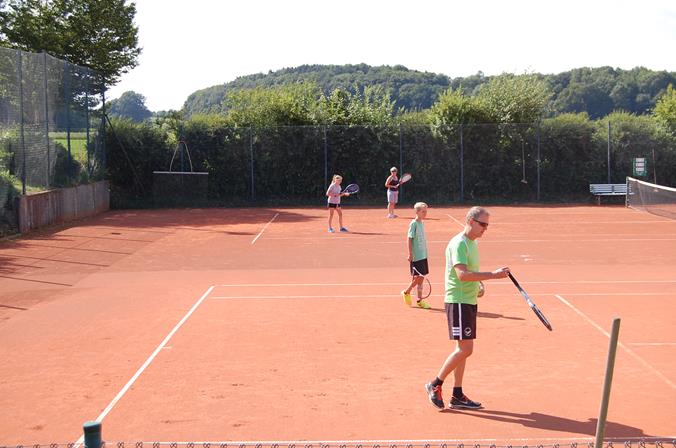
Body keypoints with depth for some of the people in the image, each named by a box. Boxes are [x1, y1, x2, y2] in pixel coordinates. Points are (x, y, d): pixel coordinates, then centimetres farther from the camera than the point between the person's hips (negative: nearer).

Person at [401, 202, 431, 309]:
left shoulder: (422, 223, 11)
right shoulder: (413, 224, -12)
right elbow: (410, 239, -14)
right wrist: (410, 254, -17)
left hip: (423, 255, 8)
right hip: (416, 256, -8)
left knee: (421, 278, 9)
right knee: (417, 278, -4)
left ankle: (419, 300, 15)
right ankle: (406, 292, 17)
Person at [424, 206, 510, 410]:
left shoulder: (472, 243, 14)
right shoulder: (458, 244, -16)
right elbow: (462, 274, -28)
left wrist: (479, 284, 8)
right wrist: (493, 274, -30)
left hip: (469, 301, 10)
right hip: (458, 302, -10)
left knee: (463, 349, 10)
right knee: (465, 349, -11)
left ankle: (457, 395, 16)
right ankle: (435, 385, 2)